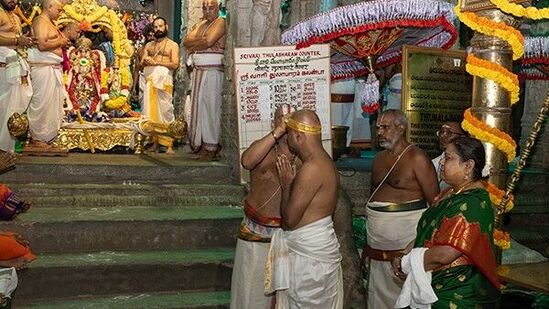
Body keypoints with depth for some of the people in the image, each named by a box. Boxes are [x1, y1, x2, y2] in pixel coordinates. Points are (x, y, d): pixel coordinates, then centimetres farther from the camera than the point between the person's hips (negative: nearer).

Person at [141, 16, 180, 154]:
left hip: (164, 79, -4)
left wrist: (156, 62, -8)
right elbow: (141, 64, 16)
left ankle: (169, 145, -12)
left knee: (165, 110, -11)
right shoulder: (149, 45, 23)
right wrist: (145, 61, -7)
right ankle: (154, 142, 0)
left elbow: (175, 64, -4)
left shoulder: (172, 45, 10)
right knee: (150, 111, -3)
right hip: (150, 79, 4)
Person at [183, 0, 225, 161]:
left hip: (212, 71, -7)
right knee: (198, 107, 6)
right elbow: (186, 41, 10)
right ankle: (202, 146, 10)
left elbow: (208, 41, -16)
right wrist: (202, 41, -6)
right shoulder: (200, 24, 21)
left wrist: (194, 44, 1)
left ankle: (212, 148, -5)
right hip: (197, 71, 8)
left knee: (210, 107, -8)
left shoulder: (221, 23, -2)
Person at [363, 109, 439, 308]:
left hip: (406, 244, -7)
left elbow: (435, 201, -10)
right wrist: (368, 243, 19)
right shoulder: (379, 159, 13)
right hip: (378, 246, 7)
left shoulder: (416, 157, -8)